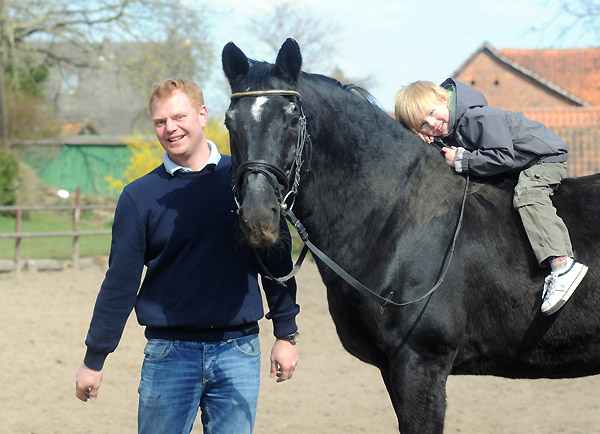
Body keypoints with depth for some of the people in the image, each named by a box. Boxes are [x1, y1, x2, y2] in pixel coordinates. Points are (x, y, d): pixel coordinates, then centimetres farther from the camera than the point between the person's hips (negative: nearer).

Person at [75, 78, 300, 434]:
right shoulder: (140, 196, 0)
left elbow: (278, 258, 8)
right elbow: (120, 282, 3)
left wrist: (286, 335, 6)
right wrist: (94, 360, 4)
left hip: (239, 352, 1)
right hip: (169, 352, 0)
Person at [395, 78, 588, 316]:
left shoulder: (481, 118, -31)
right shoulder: (445, 133, -4)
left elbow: (503, 157, -34)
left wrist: (461, 161, -30)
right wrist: (420, 137, -19)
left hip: (546, 157, -11)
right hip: (518, 169, 11)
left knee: (527, 195, -29)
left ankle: (562, 263, -44)